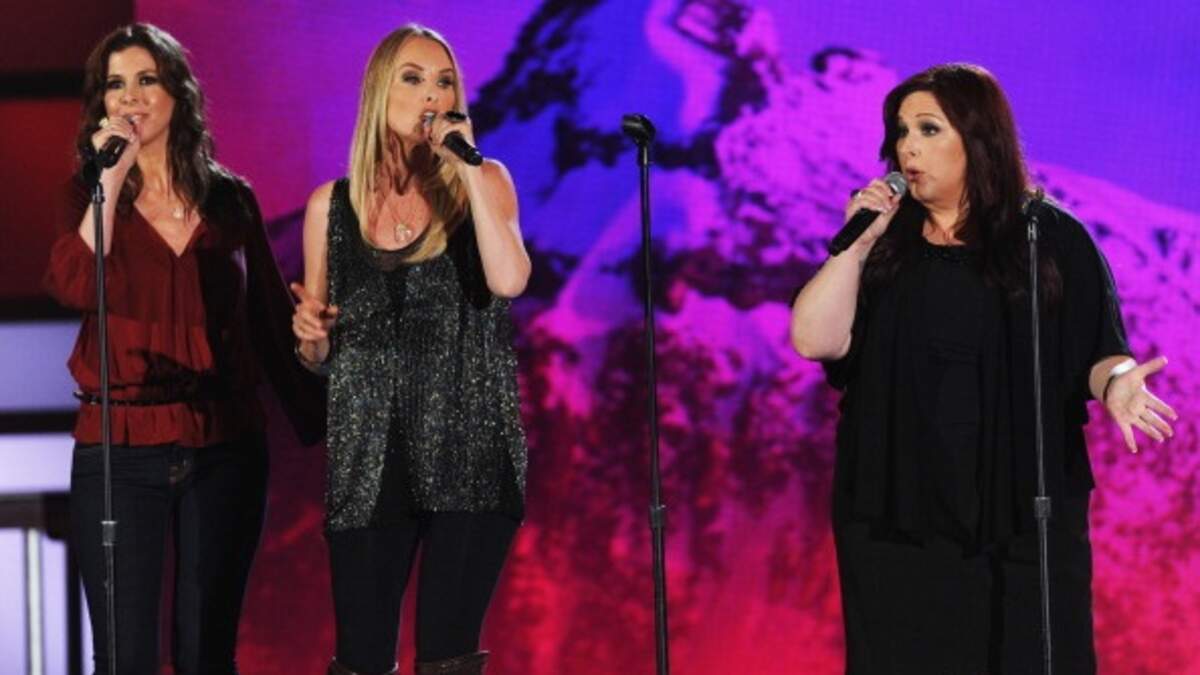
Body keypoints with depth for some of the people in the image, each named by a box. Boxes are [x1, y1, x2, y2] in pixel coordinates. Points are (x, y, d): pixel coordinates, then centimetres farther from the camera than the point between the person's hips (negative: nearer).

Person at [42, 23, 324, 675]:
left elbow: (272, 317, 12)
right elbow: (73, 286, -16)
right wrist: (112, 178, -16)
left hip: (224, 449, 1)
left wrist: (318, 419, 11)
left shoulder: (230, 200, 7)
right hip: (119, 451, -1)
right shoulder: (89, 196, 3)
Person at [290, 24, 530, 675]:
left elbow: (509, 281, -18)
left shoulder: (482, 183, 3)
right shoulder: (332, 205, 7)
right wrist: (309, 332, -8)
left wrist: (466, 165, -14)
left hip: (469, 450, -2)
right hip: (368, 458, 2)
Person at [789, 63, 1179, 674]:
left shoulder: (1050, 240, 2)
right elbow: (814, 341, -2)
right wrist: (857, 243, -9)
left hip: (1022, 515, -2)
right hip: (897, 516, 2)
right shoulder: (883, 246, 9)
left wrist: (1116, 382, -22)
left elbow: (1099, 353, -1)